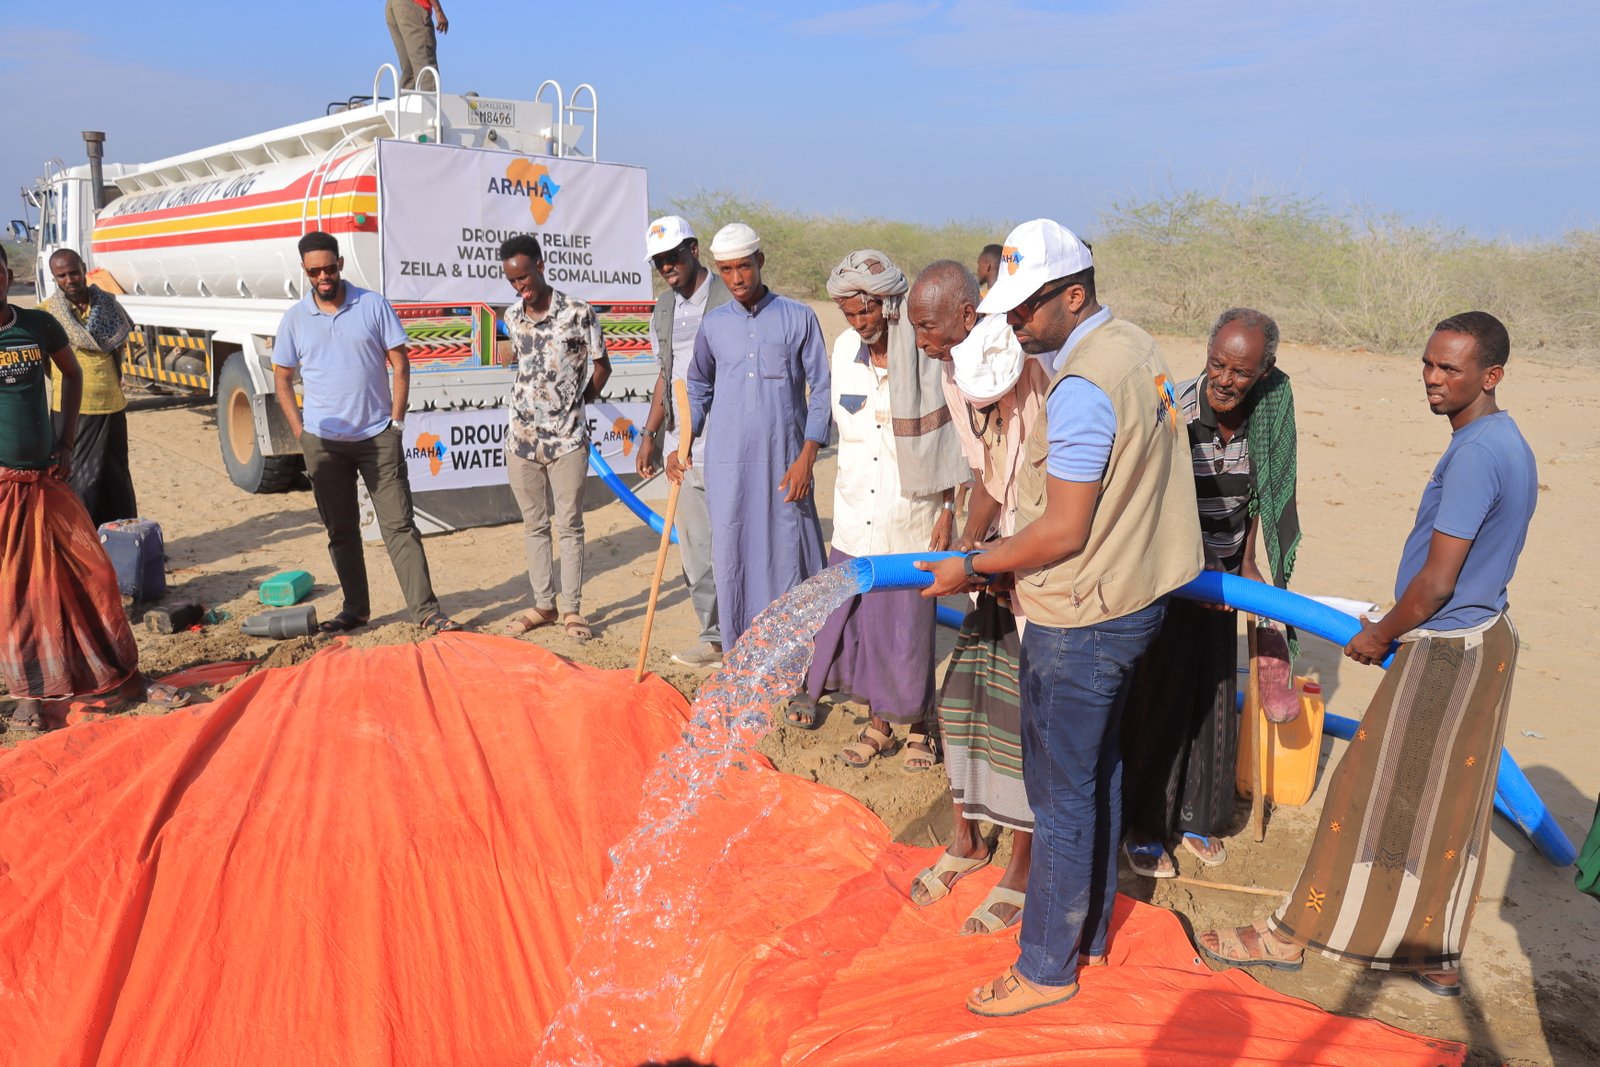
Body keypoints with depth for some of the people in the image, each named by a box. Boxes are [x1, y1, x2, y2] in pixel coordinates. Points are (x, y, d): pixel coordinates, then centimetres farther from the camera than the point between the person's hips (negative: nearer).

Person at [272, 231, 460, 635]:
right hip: (323, 442, 2)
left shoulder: (373, 305, -1)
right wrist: (299, 430, 2)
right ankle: (355, 609, 22)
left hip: (377, 436, -2)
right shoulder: (294, 318, 4)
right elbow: (282, 377, 12)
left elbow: (400, 365, 0)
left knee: (399, 525, -4)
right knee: (340, 530, 10)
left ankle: (426, 610, -3)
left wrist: (396, 422, -6)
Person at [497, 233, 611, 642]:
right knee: (533, 525, 10)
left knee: (570, 526, 2)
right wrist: (534, 402, 12)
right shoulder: (512, 317, 6)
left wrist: (579, 402, 8)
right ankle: (543, 605, 21)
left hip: (568, 438, -4)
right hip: (522, 437, 4)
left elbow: (600, 366, 2)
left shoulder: (578, 313, -8)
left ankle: (573, 609, 11)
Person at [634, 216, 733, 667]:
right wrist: (649, 434, 16)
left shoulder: (730, 298, -6)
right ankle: (714, 638, 22)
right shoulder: (663, 312, 15)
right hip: (682, 448, 7)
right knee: (694, 549, 10)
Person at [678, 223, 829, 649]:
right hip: (727, 465, 3)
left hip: (783, 463, -3)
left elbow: (821, 390, 0)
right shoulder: (713, 324, 9)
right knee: (732, 560, 6)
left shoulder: (798, 318, 0)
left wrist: (806, 457, -8)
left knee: (789, 558, 0)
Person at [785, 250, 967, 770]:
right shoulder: (846, 349, 2)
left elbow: (949, 440, -7)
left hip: (909, 517, -4)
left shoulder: (928, 354, -12)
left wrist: (948, 511, -7)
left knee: (907, 625, 5)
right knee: (856, 619, 10)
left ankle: (917, 725, 26)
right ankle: (877, 723, 27)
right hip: (856, 516, 5)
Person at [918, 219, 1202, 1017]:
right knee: (1096, 774, 20)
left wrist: (976, 568, -11)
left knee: (1061, 796, 3)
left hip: (1080, 620, -10)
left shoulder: (1083, 387, -24)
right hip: (1131, 595, 10)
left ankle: (1047, 968, 19)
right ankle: (1088, 930, 36)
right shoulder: (1136, 347, 7)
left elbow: (1064, 533, -24)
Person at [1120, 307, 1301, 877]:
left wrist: (1247, 561, 5)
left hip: (1220, 573, 5)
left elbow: (1255, 494, 7)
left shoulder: (1267, 417, -7)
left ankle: (1198, 818, 30)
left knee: (1213, 699, 12)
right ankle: (1143, 829, 15)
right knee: (1158, 699, -1)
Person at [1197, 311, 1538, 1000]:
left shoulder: (1474, 454, -22)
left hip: (1441, 653, -10)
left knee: (1372, 798, 0)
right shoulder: (1509, 443, 9)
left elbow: (1436, 581, -22)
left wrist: (1381, 637, -6)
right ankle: (1433, 956, 27)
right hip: (1484, 640, 10)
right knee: (1445, 810, 16)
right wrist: (1394, 627, 17)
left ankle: (1293, 935, 13)